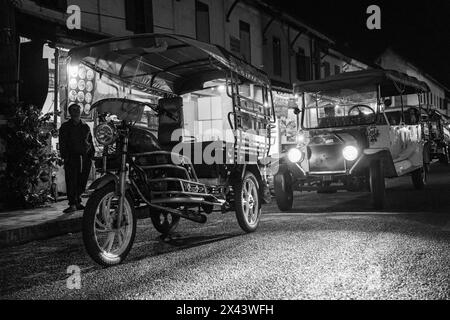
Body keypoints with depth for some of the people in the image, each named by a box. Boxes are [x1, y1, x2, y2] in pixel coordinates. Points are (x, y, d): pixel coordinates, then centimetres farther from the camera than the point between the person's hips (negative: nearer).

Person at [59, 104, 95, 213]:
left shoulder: (85, 127, 19)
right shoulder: (65, 126, 9)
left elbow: (90, 142, 22)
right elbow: (62, 143, 4)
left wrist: (91, 154, 11)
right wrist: (65, 156, -7)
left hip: (85, 158, 3)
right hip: (71, 158, -3)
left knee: (82, 182, 5)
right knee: (71, 181, -10)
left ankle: (77, 202, 16)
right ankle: (72, 204, -10)